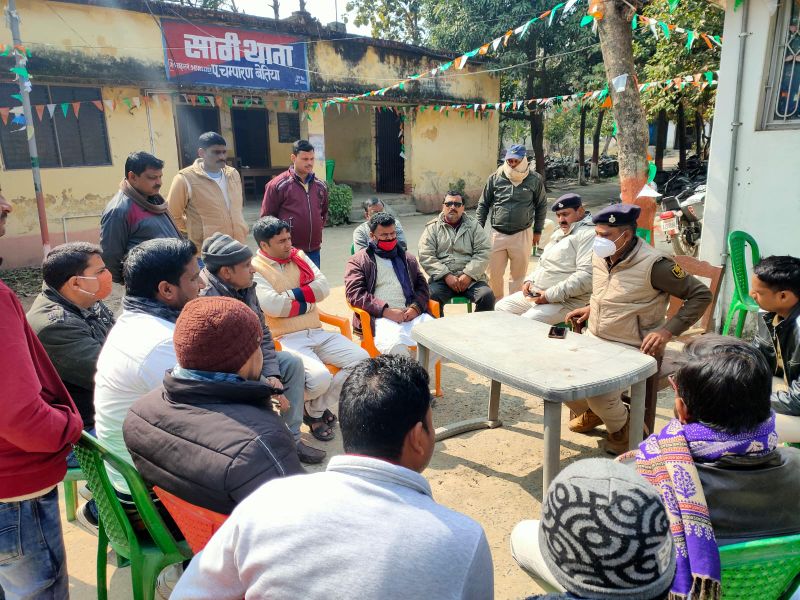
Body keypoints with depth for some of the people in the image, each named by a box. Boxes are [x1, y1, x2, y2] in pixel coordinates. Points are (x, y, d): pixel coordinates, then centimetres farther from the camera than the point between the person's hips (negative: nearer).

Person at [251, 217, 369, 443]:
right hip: (286, 339, -7)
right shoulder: (254, 270, -7)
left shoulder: (299, 256, 12)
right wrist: (308, 302, -6)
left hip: (317, 333, 7)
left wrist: (290, 294, -10)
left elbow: (324, 287, 2)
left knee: (361, 359, -8)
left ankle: (317, 408, 6)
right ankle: (311, 410, 11)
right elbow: (273, 306, -21)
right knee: (320, 378, -29)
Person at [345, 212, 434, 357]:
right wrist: (386, 311, -13)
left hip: (411, 314, 4)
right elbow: (355, 293, -1)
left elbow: (422, 286, 21)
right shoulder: (358, 261, 12)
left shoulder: (407, 258, 27)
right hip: (380, 317, -4)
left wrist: (416, 307, -2)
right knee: (396, 345, -38)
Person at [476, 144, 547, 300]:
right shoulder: (495, 178, 0)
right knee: (494, 274, 7)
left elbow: (542, 206, 8)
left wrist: (537, 231, 9)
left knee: (518, 275, 8)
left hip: (522, 235, -1)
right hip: (497, 234, 1)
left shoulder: (534, 179, -2)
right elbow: (483, 205, 6)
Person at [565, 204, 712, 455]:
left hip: (632, 350, -7)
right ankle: (590, 413, 22)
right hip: (595, 340, 7)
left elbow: (701, 295, -14)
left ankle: (622, 428, 7)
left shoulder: (653, 265, -21)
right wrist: (590, 308, 6)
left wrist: (667, 331, -21)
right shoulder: (600, 257, 1)